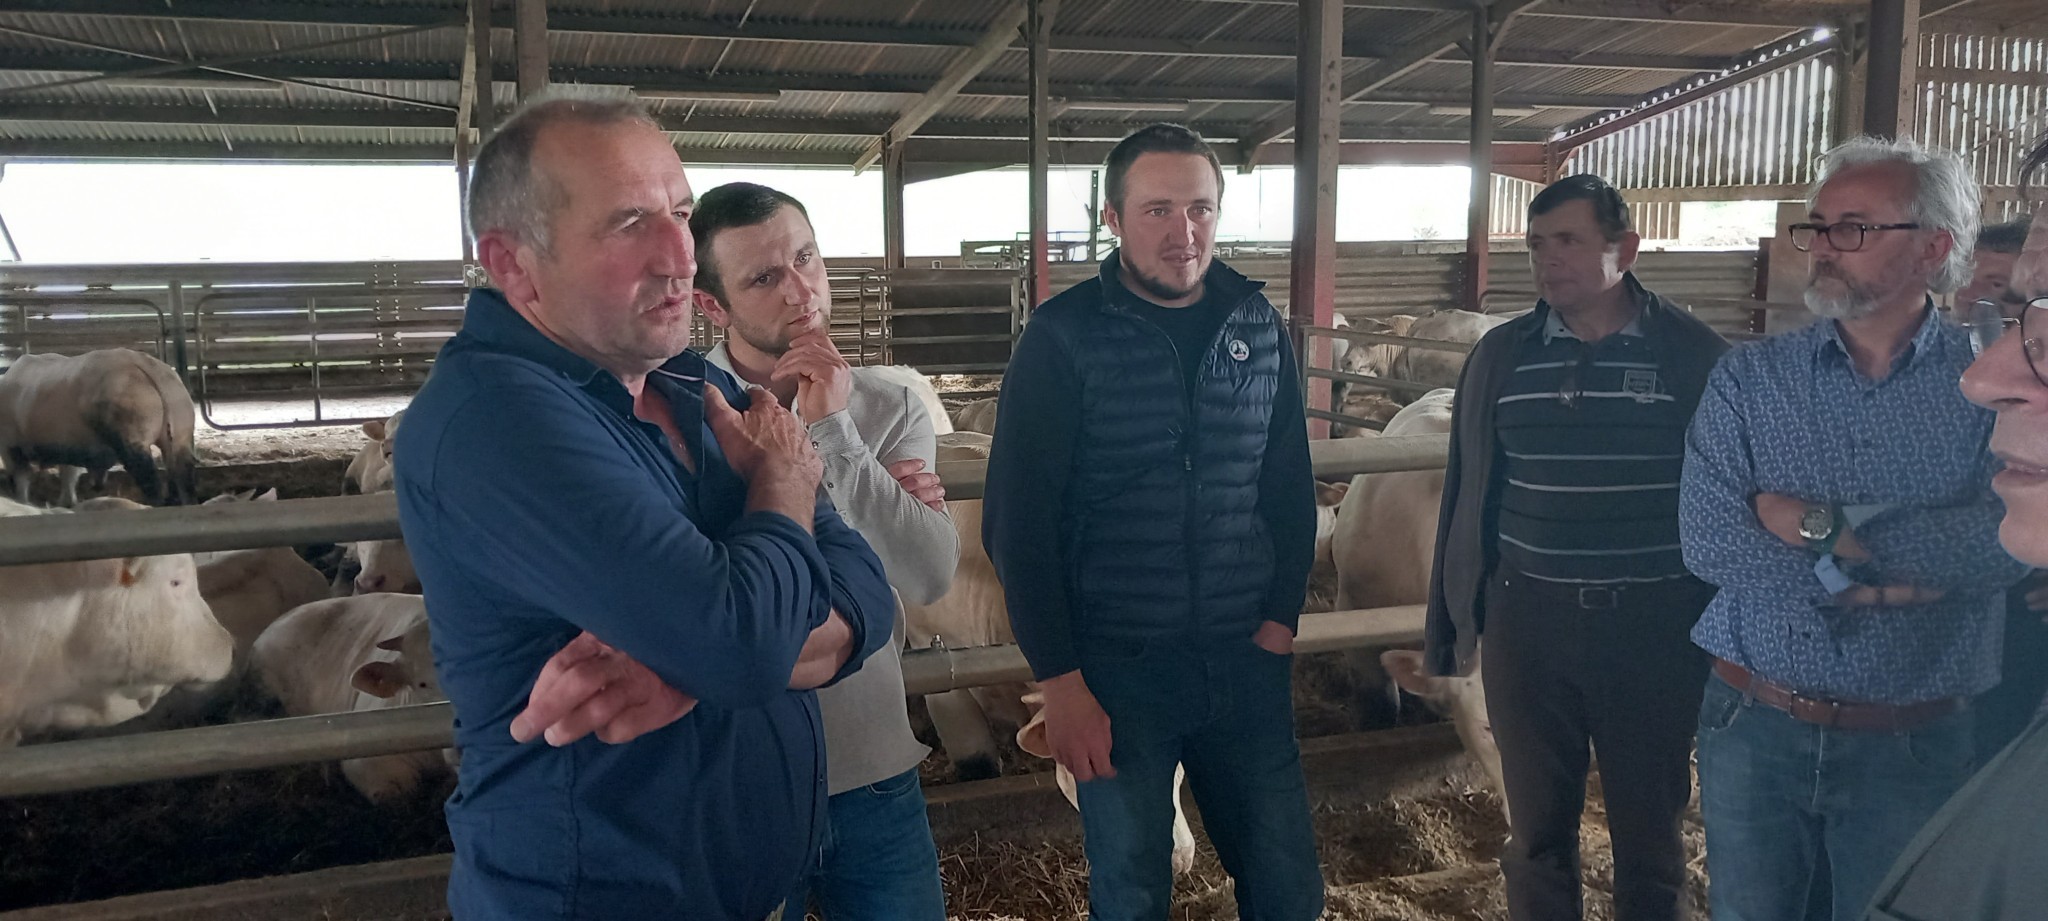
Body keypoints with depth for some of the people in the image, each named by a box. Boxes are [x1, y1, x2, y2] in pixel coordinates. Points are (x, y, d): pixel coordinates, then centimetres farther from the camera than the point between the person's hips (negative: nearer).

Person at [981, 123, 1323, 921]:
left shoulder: (1259, 329, 3)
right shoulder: (1063, 338, -9)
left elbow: (1291, 489, 10)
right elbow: (1018, 523, -9)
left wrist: (1280, 620, 1)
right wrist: (1060, 681, -11)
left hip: (1245, 663, 3)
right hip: (1117, 669, -3)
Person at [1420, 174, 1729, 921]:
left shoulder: (1695, 354, -4)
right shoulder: (1502, 355, 3)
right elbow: (1467, 492, 7)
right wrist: (1451, 623, 8)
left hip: (1655, 627, -2)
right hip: (1529, 622, 2)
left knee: (1649, 827, 13)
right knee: (1538, 829, 13)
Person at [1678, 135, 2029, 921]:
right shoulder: (1748, 378, -2)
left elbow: (2007, 543, -21)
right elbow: (1705, 539, -15)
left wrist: (1818, 524, -21)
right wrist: (1897, 564, -18)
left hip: (1912, 745, -1)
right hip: (1752, 728, 1)